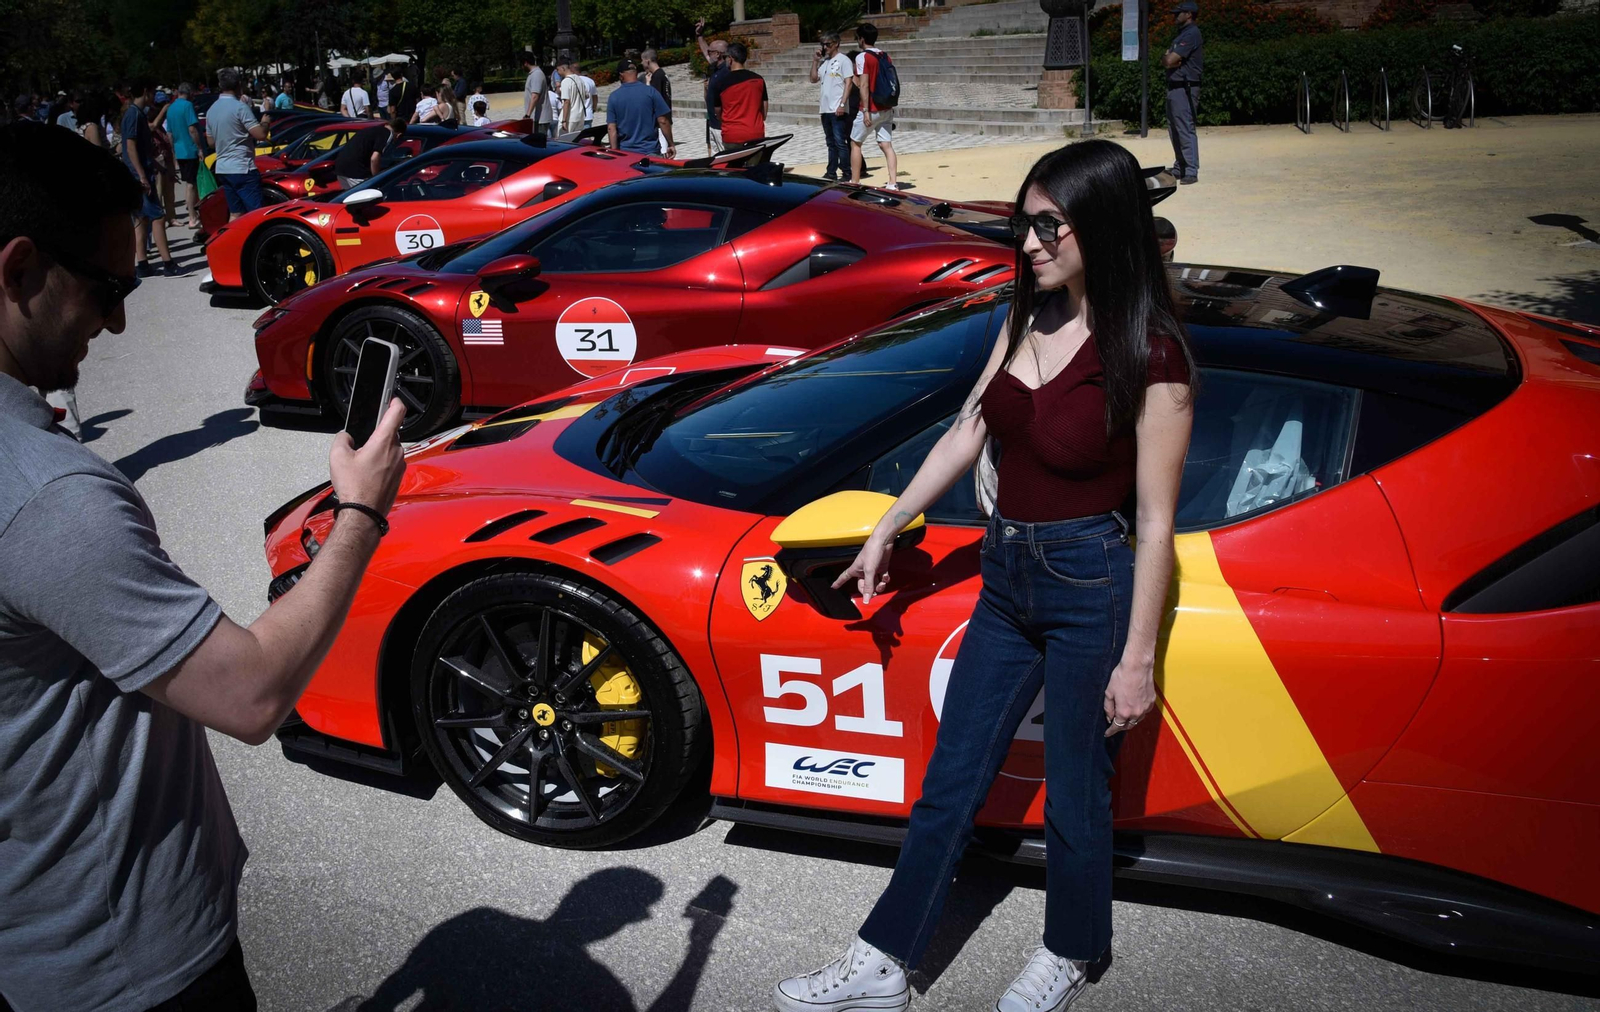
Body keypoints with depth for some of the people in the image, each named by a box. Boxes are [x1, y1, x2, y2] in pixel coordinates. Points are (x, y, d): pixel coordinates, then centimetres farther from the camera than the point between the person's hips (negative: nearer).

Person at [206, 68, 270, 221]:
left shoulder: (211, 110, 11)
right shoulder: (240, 107, -13)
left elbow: (211, 142, 19)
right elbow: (260, 134, -17)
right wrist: (265, 123, 3)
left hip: (222, 169, 8)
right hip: (242, 169, -8)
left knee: (235, 214, 11)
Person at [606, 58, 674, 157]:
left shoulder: (614, 96, 0)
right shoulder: (651, 92, -6)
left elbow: (611, 128, -2)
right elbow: (663, 122, -5)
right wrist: (671, 145, 5)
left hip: (625, 152, 2)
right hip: (650, 151, -2)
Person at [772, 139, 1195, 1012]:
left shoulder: (1150, 356, -16)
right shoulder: (1029, 317, 3)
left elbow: (1156, 521, -14)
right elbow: (966, 435, 10)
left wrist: (1137, 657, -12)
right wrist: (885, 531, 13)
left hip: (1091, 588, -6)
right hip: (1007, 577, 7)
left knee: (1074, 796, 11)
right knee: (949, 782, 13)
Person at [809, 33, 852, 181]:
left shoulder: (843, 60, -5)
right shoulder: (823, 61, 15)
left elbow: (848, 83, -10)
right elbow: (814, 79, 15)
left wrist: (842, 104, -18)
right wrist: (815, 61, 5)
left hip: (838, 110, -7)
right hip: (825, 109, 7)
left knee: (840, 142, -8)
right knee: (831, 143, 12)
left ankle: (847, 173, -4)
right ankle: (831, 172, 17)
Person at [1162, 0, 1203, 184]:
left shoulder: (1191, 34, -12)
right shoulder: (1182, 34, 20)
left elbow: (1169, 60, -18)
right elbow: (1166, 61, 14)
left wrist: (1168, 57, 3)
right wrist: (1168, 58, -7)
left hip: (1184, 89, -10)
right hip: (1173, 87, 10)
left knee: (1186, 130, -12)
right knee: (1174, 130, 15)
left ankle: (1191, 171, -14)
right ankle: (1179, 167, 24)